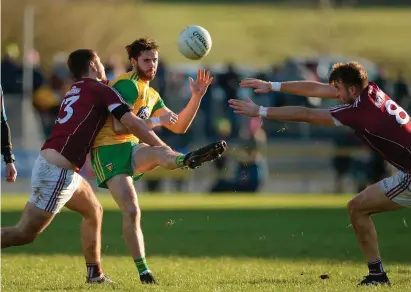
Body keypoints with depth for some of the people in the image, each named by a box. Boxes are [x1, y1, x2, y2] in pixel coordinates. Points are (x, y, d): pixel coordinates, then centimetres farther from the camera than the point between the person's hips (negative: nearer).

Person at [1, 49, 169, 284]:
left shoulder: (76, 91, 19)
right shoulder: (101, 90, -5)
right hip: (57, 172, -9)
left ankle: (95, 273, 24)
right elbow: (133, 125, -11)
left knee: (94, 211, 21)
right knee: (25, 234, -6)